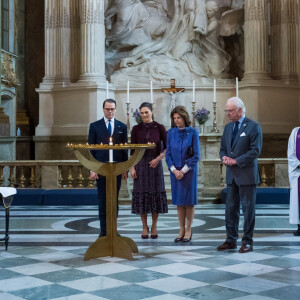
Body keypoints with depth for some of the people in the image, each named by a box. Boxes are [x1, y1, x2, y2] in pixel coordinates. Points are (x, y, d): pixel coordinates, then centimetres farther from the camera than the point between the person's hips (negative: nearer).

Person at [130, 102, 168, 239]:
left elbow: (166, 147, 2)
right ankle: (144, 226, 13)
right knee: (141, 194, 2)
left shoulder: (159, 128, 1)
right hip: (140, 164, 1)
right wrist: (132, 167, -3)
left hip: (155, 164, -1)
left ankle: (154, 226, 15)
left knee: (156, 193, 2)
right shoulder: (136, 129, 4)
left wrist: (158, 158, -12)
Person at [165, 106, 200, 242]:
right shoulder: (171, 133, 4)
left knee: (189, 200, 3)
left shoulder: (193, 132, -5)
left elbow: (196, 155, -7)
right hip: (175, 171, 3)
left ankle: (188, 230, 13)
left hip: (189, 171, -3)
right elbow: (168, 154, 5)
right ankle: (181, 230, 15)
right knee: (179, 201, 7)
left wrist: (183, 170, -11)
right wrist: (174, 170, -8)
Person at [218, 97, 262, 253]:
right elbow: (223, 148, 19)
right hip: (231, 175, 6)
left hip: (247, 175, -6)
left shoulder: (253, 127, -7)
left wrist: (236, 161, -15)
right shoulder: (228, 127, 14)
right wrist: (224, 157, -4)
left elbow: (255, 151, -13)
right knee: (230, 208, 9)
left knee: (248, 208, 1)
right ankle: (231, 240, 17)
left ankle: (247, 241, 10)